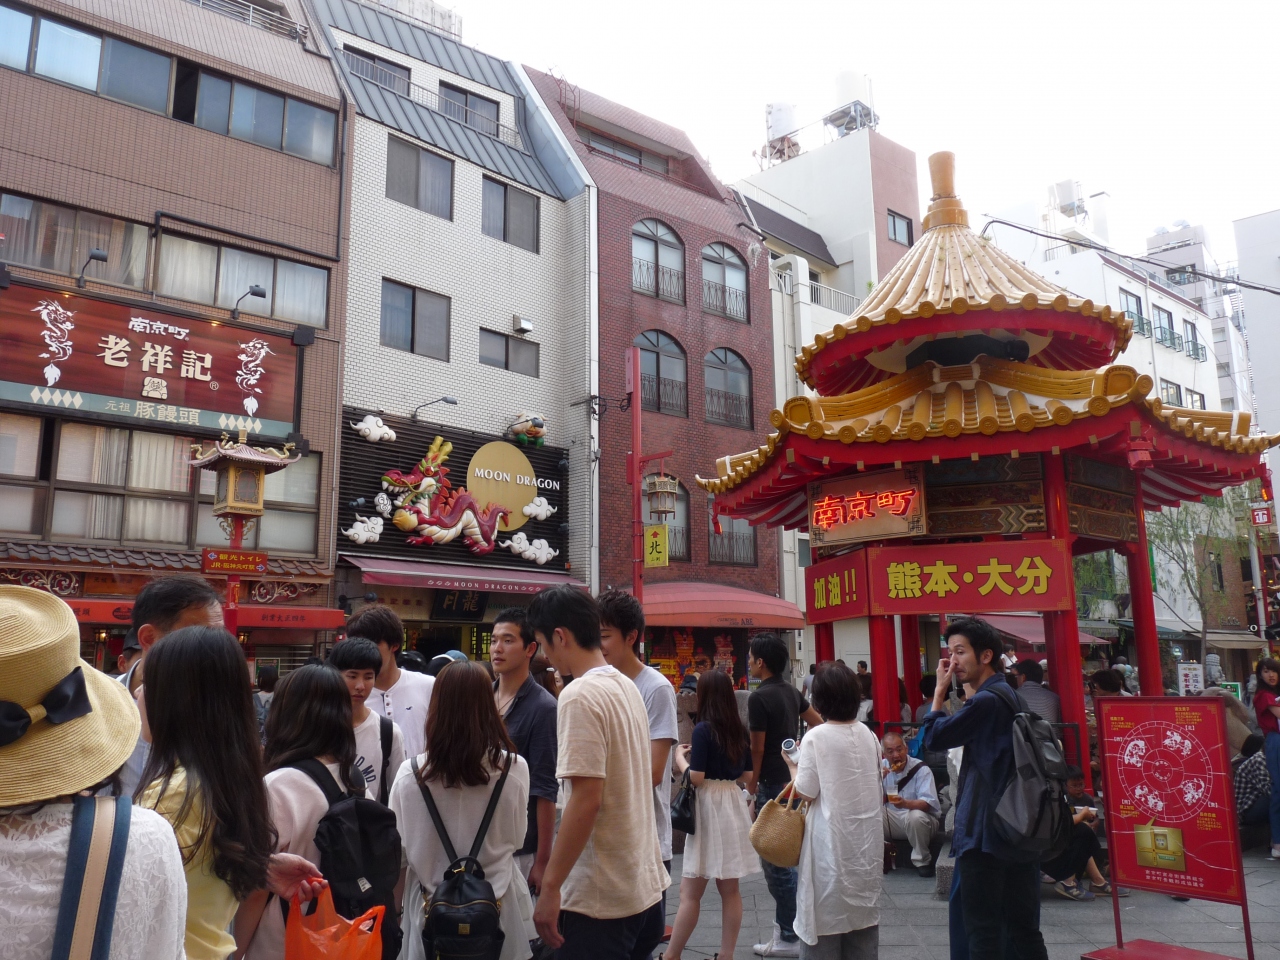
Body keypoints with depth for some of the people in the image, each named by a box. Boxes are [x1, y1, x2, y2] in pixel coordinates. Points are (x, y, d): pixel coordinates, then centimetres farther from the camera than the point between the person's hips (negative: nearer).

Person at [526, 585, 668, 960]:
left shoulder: (579, 695, -18)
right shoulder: (628, 688, 8)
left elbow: (586, 800, -23)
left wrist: (550, 887, -17)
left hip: (601, 898, -8)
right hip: (646, 885, 8)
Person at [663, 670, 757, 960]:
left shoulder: (703, 729, -14)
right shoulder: (740, 730, 6)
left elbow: (696, 778, -16)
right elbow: (746, 774, 13)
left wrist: (680, 757, 1)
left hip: (709, 806, -7)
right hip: (733, 804, 7)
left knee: (690, 892, 1)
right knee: (730, 889, 11)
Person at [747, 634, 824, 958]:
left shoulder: (759, 697, -19)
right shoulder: (792, 692, 7)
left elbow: (757, 748, -15)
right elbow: (818, 723, 19)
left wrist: (752, 781, -3)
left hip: (773, 784, -9)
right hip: (792, 778, 9)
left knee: (776, 860, 0)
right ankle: (788, 921, 29)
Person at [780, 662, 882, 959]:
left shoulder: (816, 737, -15)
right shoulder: (868, 735, 1)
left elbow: (805, 792, -14)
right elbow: (874, 781, 12)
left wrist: (792, 765, 4)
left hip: (832, 841, -5)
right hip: (866, 838, 5)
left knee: (826, 913, 6)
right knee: (863, 909, 15)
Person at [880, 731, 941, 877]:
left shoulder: (921, 769, -12)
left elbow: (927, 803, -25)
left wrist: (905, 803, -45)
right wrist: (878, 780, -22)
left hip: (922, 821, -3)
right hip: (892, 821, 3)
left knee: (916, 816, -38)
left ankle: (921, 861, -12)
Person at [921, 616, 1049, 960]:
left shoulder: (986, 701, -18)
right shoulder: (1010, 696, 11)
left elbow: (934, 738, -9)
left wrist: (940, 689, -3)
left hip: (984, 833, -9)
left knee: (983, 932, 0)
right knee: (1024, 929, 14)